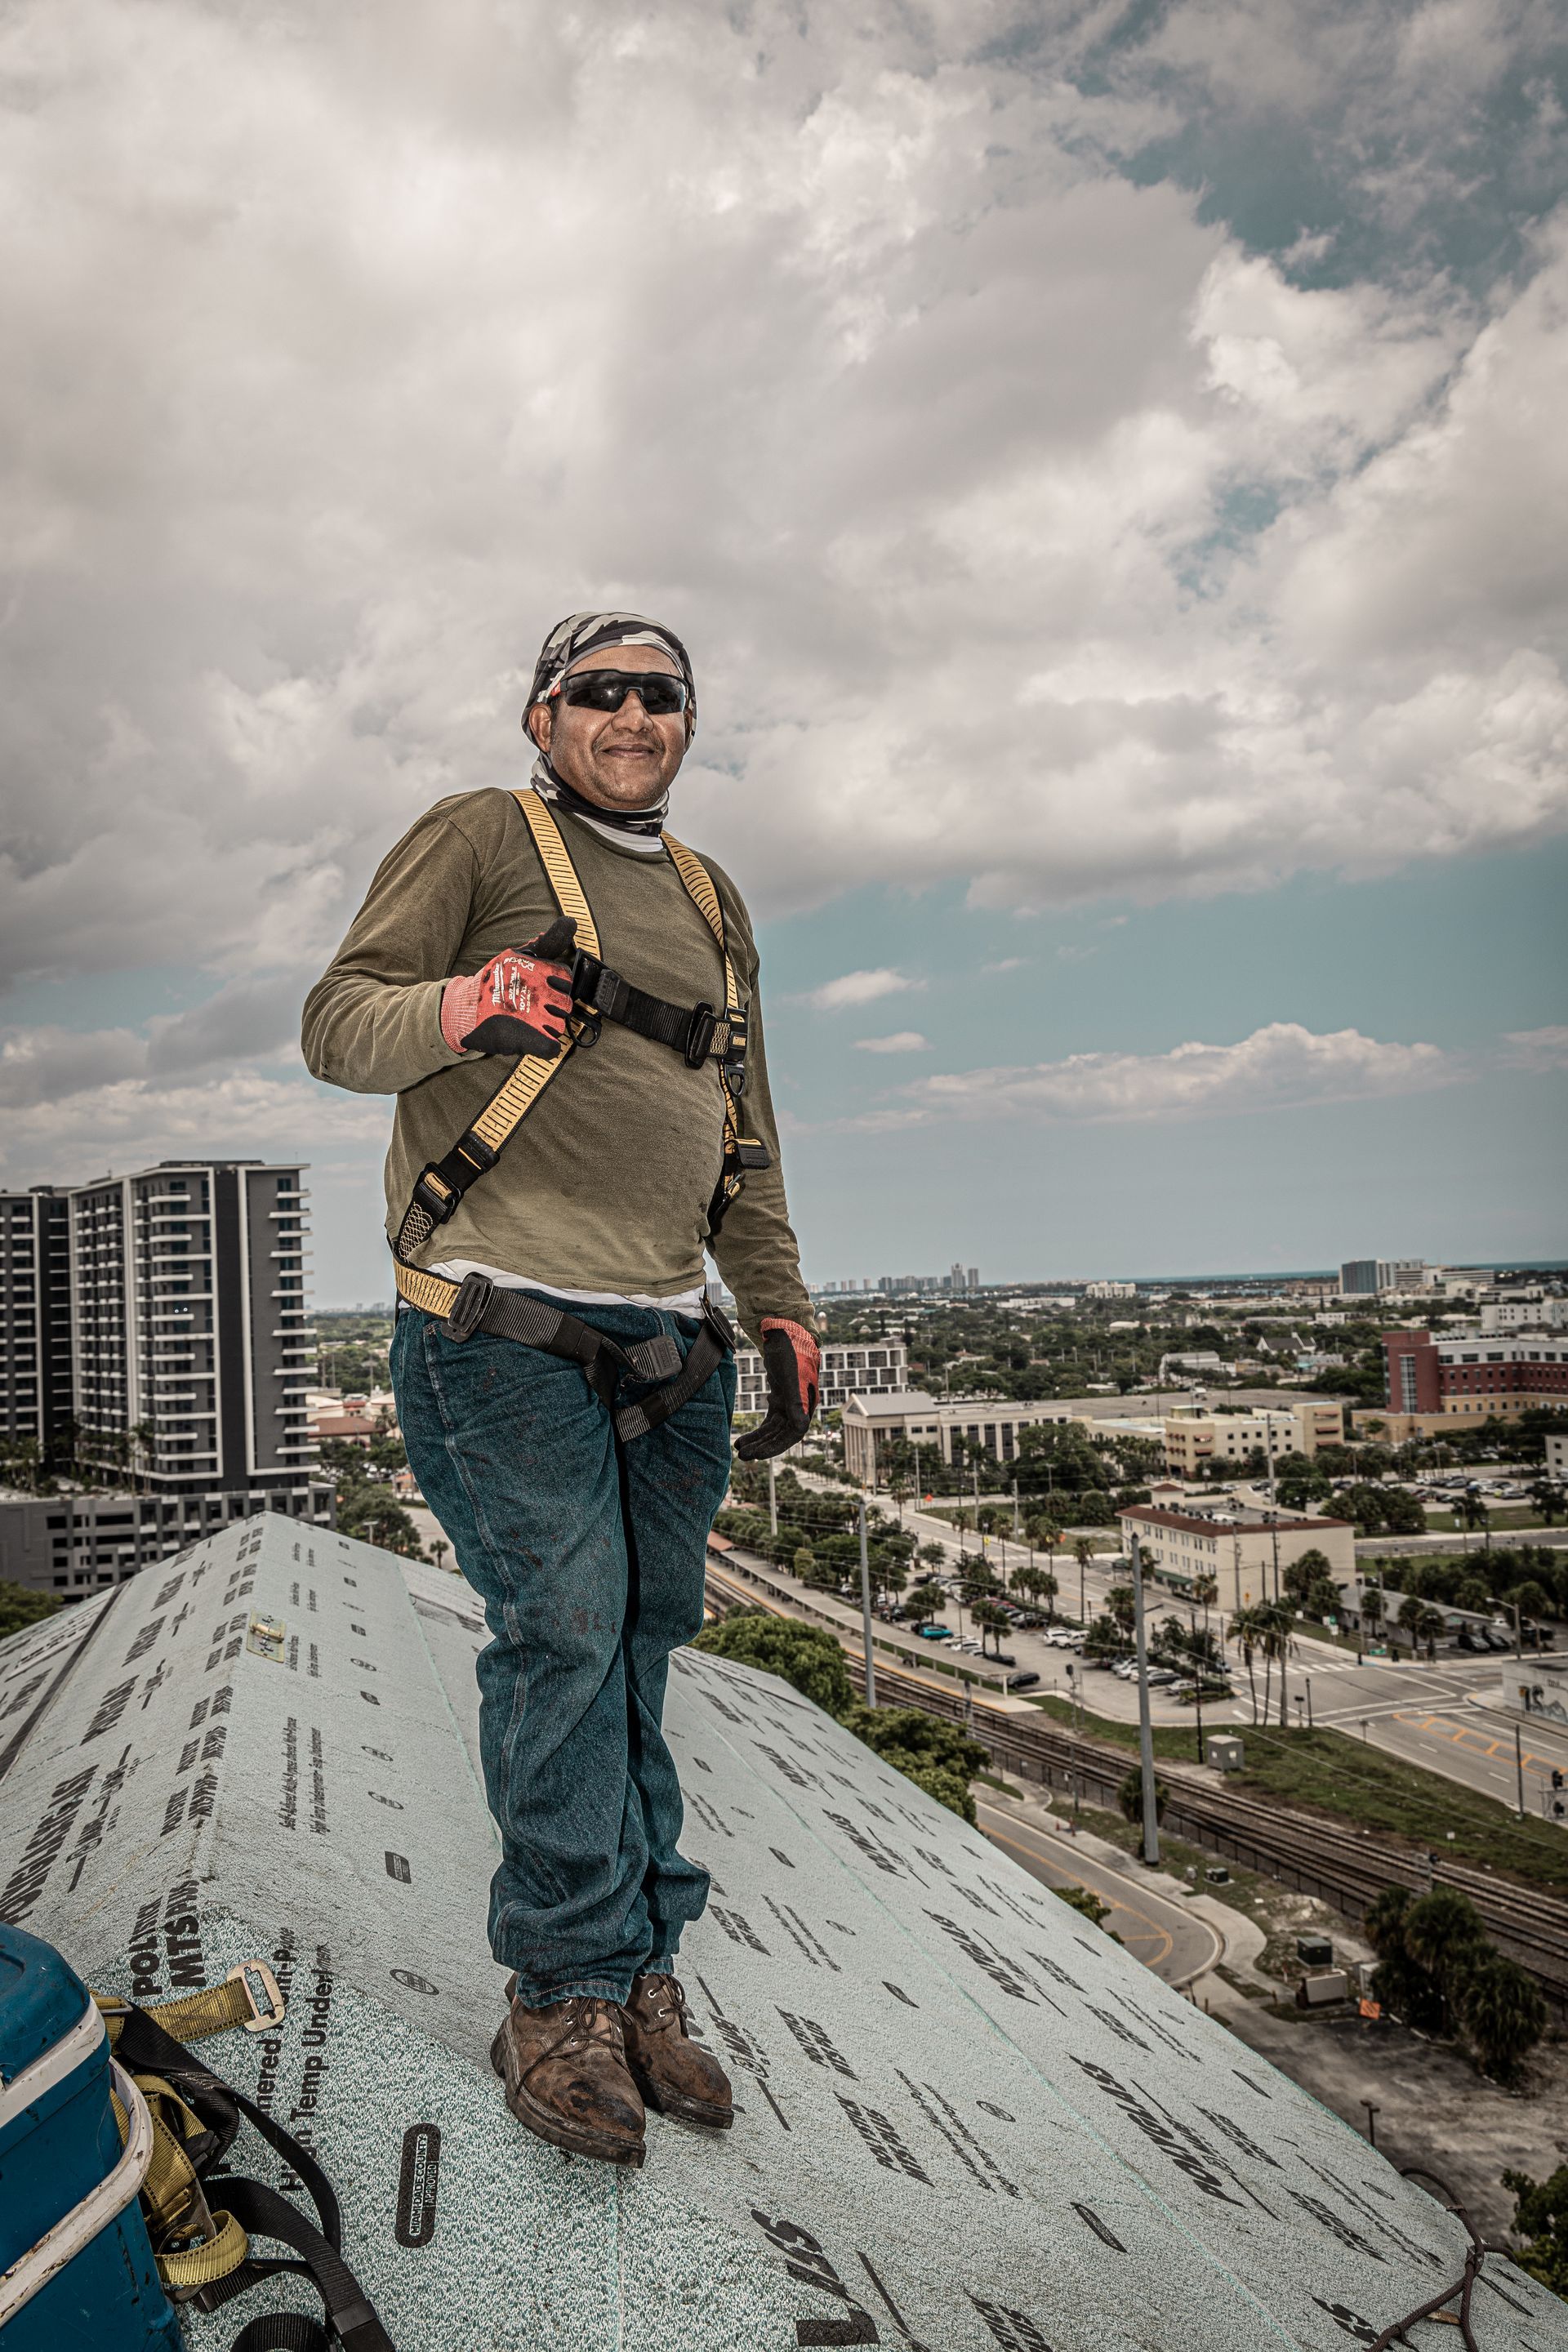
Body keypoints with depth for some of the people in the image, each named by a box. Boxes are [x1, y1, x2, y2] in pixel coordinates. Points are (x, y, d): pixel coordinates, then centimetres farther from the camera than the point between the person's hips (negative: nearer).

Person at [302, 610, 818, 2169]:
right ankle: (566, 1995, 6)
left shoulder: (713, 903, 23)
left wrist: (780, 1309, 17)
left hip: (667, 1338, 6)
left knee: (642, 1647, 5)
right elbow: (338, 1025, -1)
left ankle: (637, 1973, 15)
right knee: (563, 1635, -8)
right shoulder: (480, 839, 5)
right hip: (505, 1323, -5)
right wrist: (458, 1006, -22)